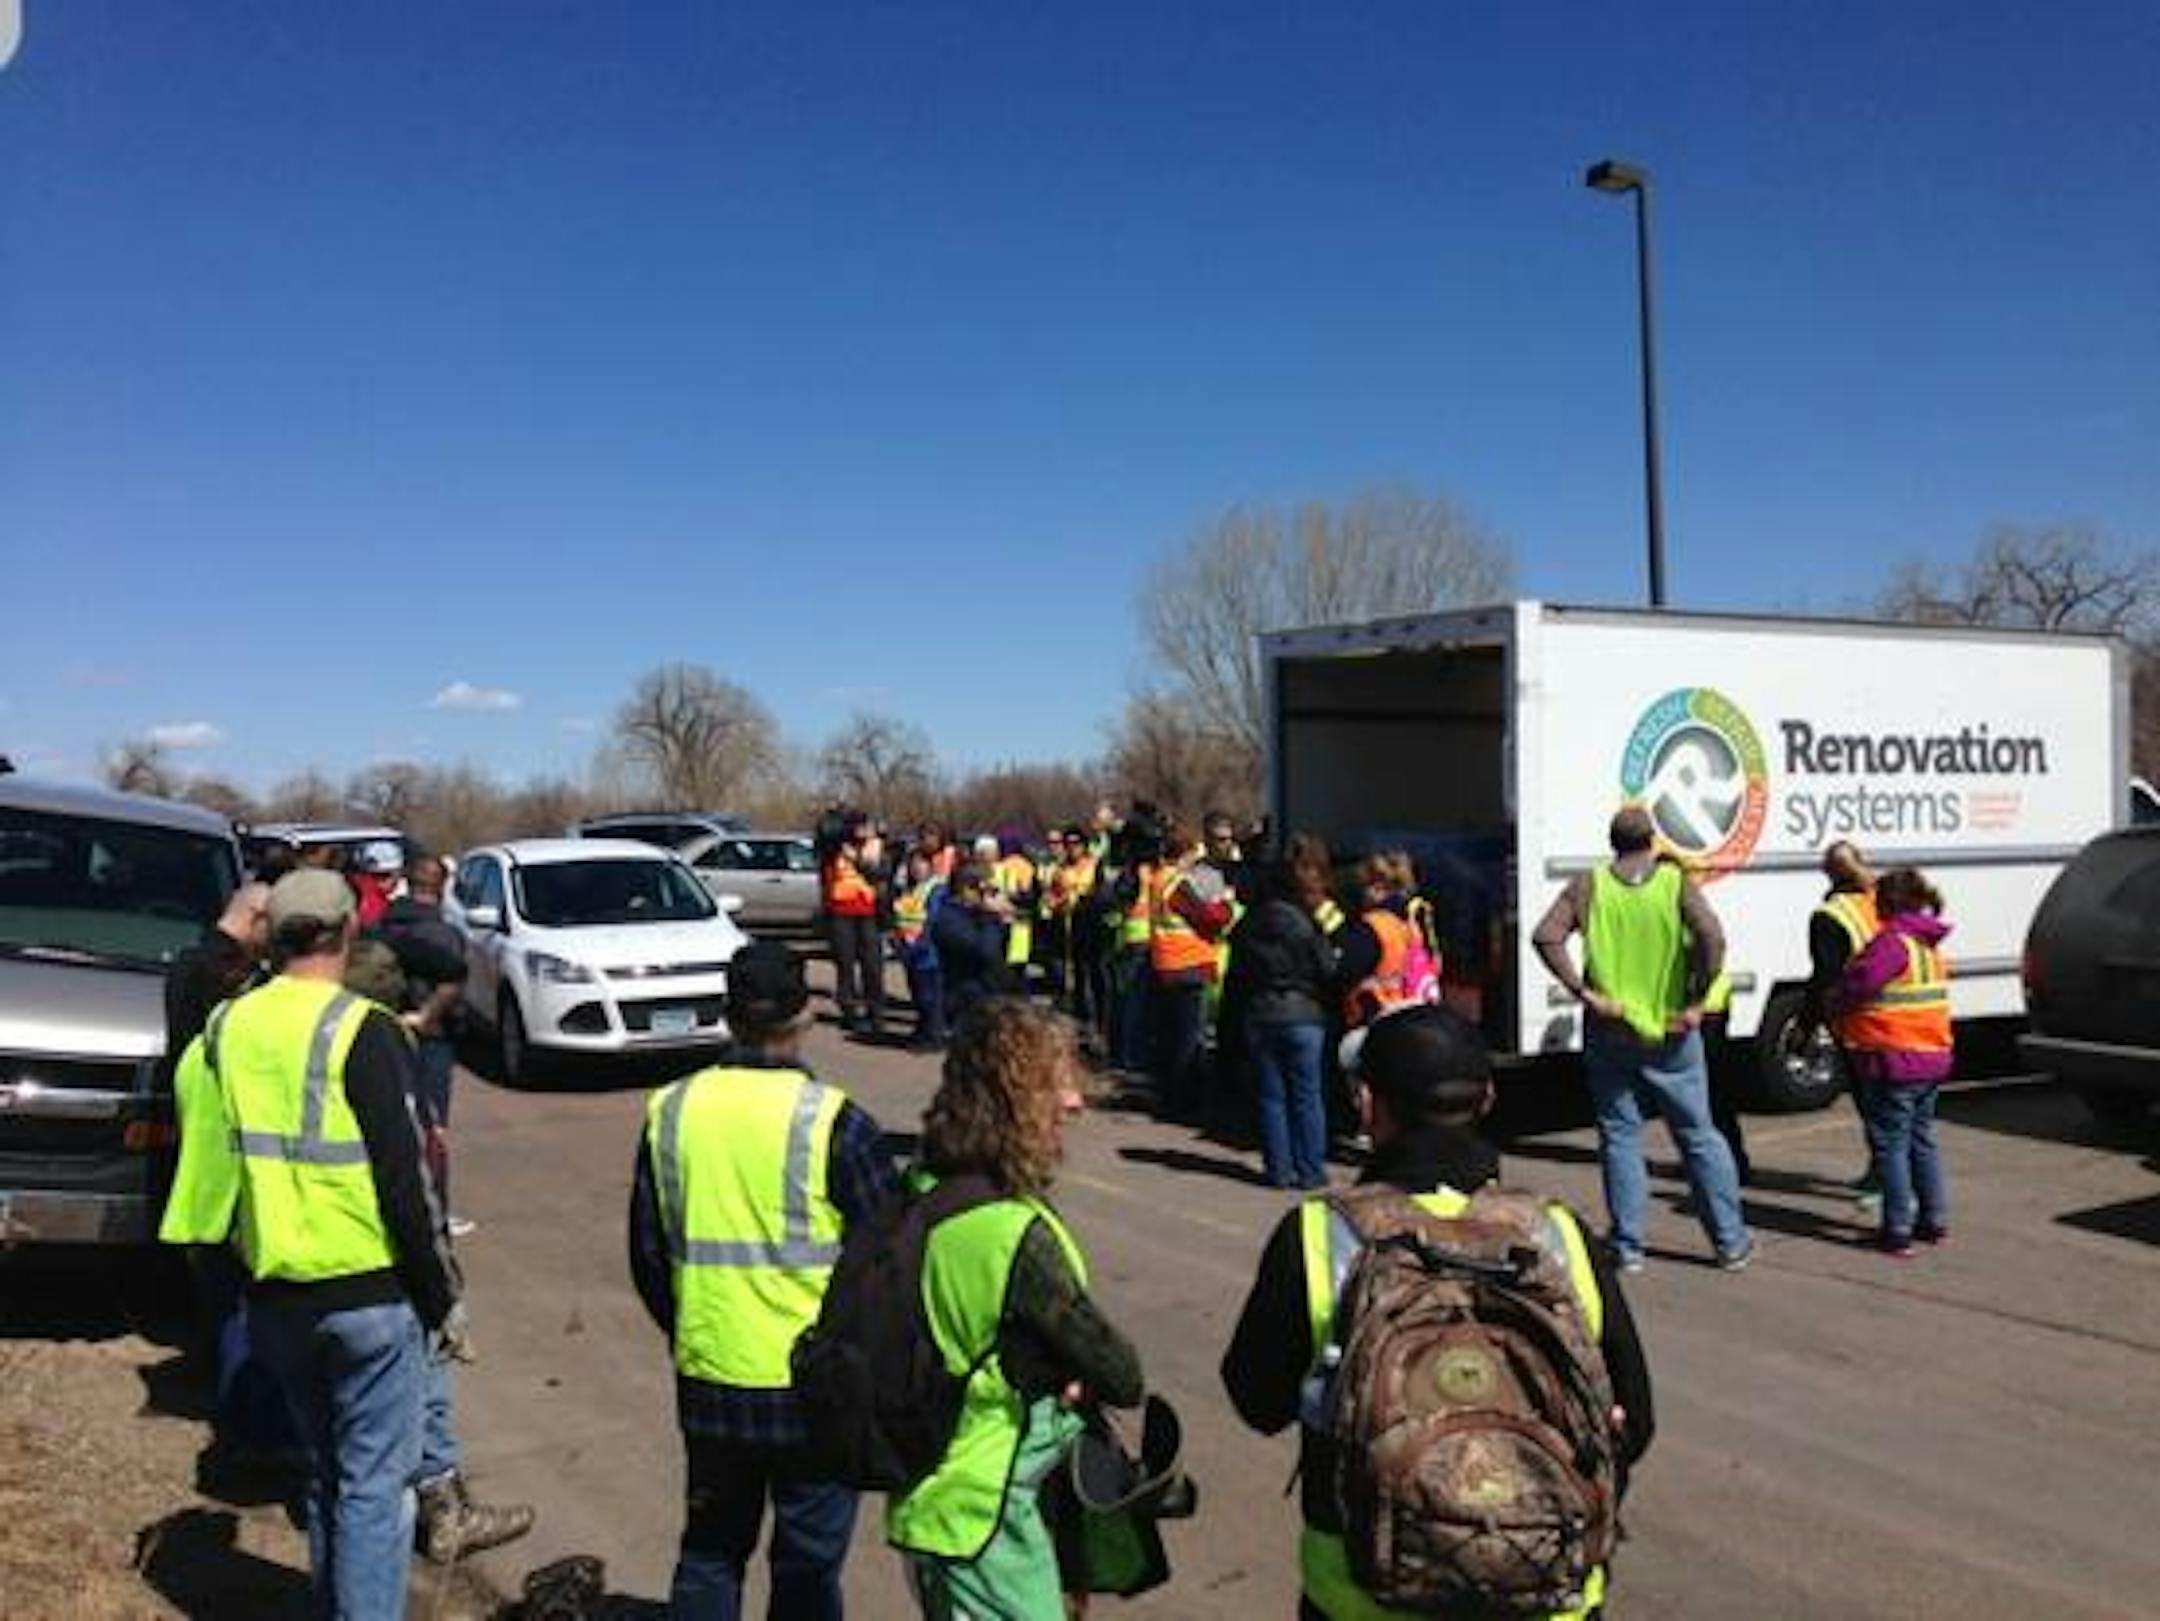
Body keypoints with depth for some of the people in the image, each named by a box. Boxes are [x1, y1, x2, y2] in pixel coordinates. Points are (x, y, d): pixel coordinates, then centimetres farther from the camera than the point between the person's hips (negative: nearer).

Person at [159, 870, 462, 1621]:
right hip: (368, 1293, -6)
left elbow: (206, 1160, 11)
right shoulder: (363, 1032, -15)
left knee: (328, 1474, 22)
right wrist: (442, 1299, -7)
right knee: (376, 1483, 4)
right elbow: (405, 1182, -16)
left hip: (274, 1296, 6)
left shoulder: (224, 1030, 4)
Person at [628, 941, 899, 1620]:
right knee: (808, 1562, 12)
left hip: (707, 1380, 4)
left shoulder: (670, 1111, -3)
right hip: (815, 1386, -4)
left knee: (710, 1547, 20)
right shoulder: (836, 1122, -17)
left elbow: (648, 1256, 6)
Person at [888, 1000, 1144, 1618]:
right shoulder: (1016, 1234, -28)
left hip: (931, 1493, 8)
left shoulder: (926, 1193, -3)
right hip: (984, 1517, -8)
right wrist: (1082, 1379, 1)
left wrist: (1054, 1376, -7)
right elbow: (1122, 1376, -19)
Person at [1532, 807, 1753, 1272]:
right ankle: (1731, 1242, 20)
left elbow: (1546, 937, -13)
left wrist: (1583, 992, -10)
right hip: (1670, 1033, 0)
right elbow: (1711, 937, -18)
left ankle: (1628, 1246, 10)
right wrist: (1694, 1003, -11)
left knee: (1620, 1137, 8)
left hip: (1610, 1030, 0)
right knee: (1698, 1135, 12)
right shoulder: (1676, 883, -3)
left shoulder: (1589, 886, -1)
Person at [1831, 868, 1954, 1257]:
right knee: (1922, 1139, 19)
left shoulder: (1892, 941, -18)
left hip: (1894, 1060, -9)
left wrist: (1835, 1006, -6)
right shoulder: (1931, 945, 12)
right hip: (1933, 1056, 9)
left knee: (1890, 1144, -1)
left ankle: (1898, 1231, 2)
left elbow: (1859, 982, -26)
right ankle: (1935, 1221, 25)